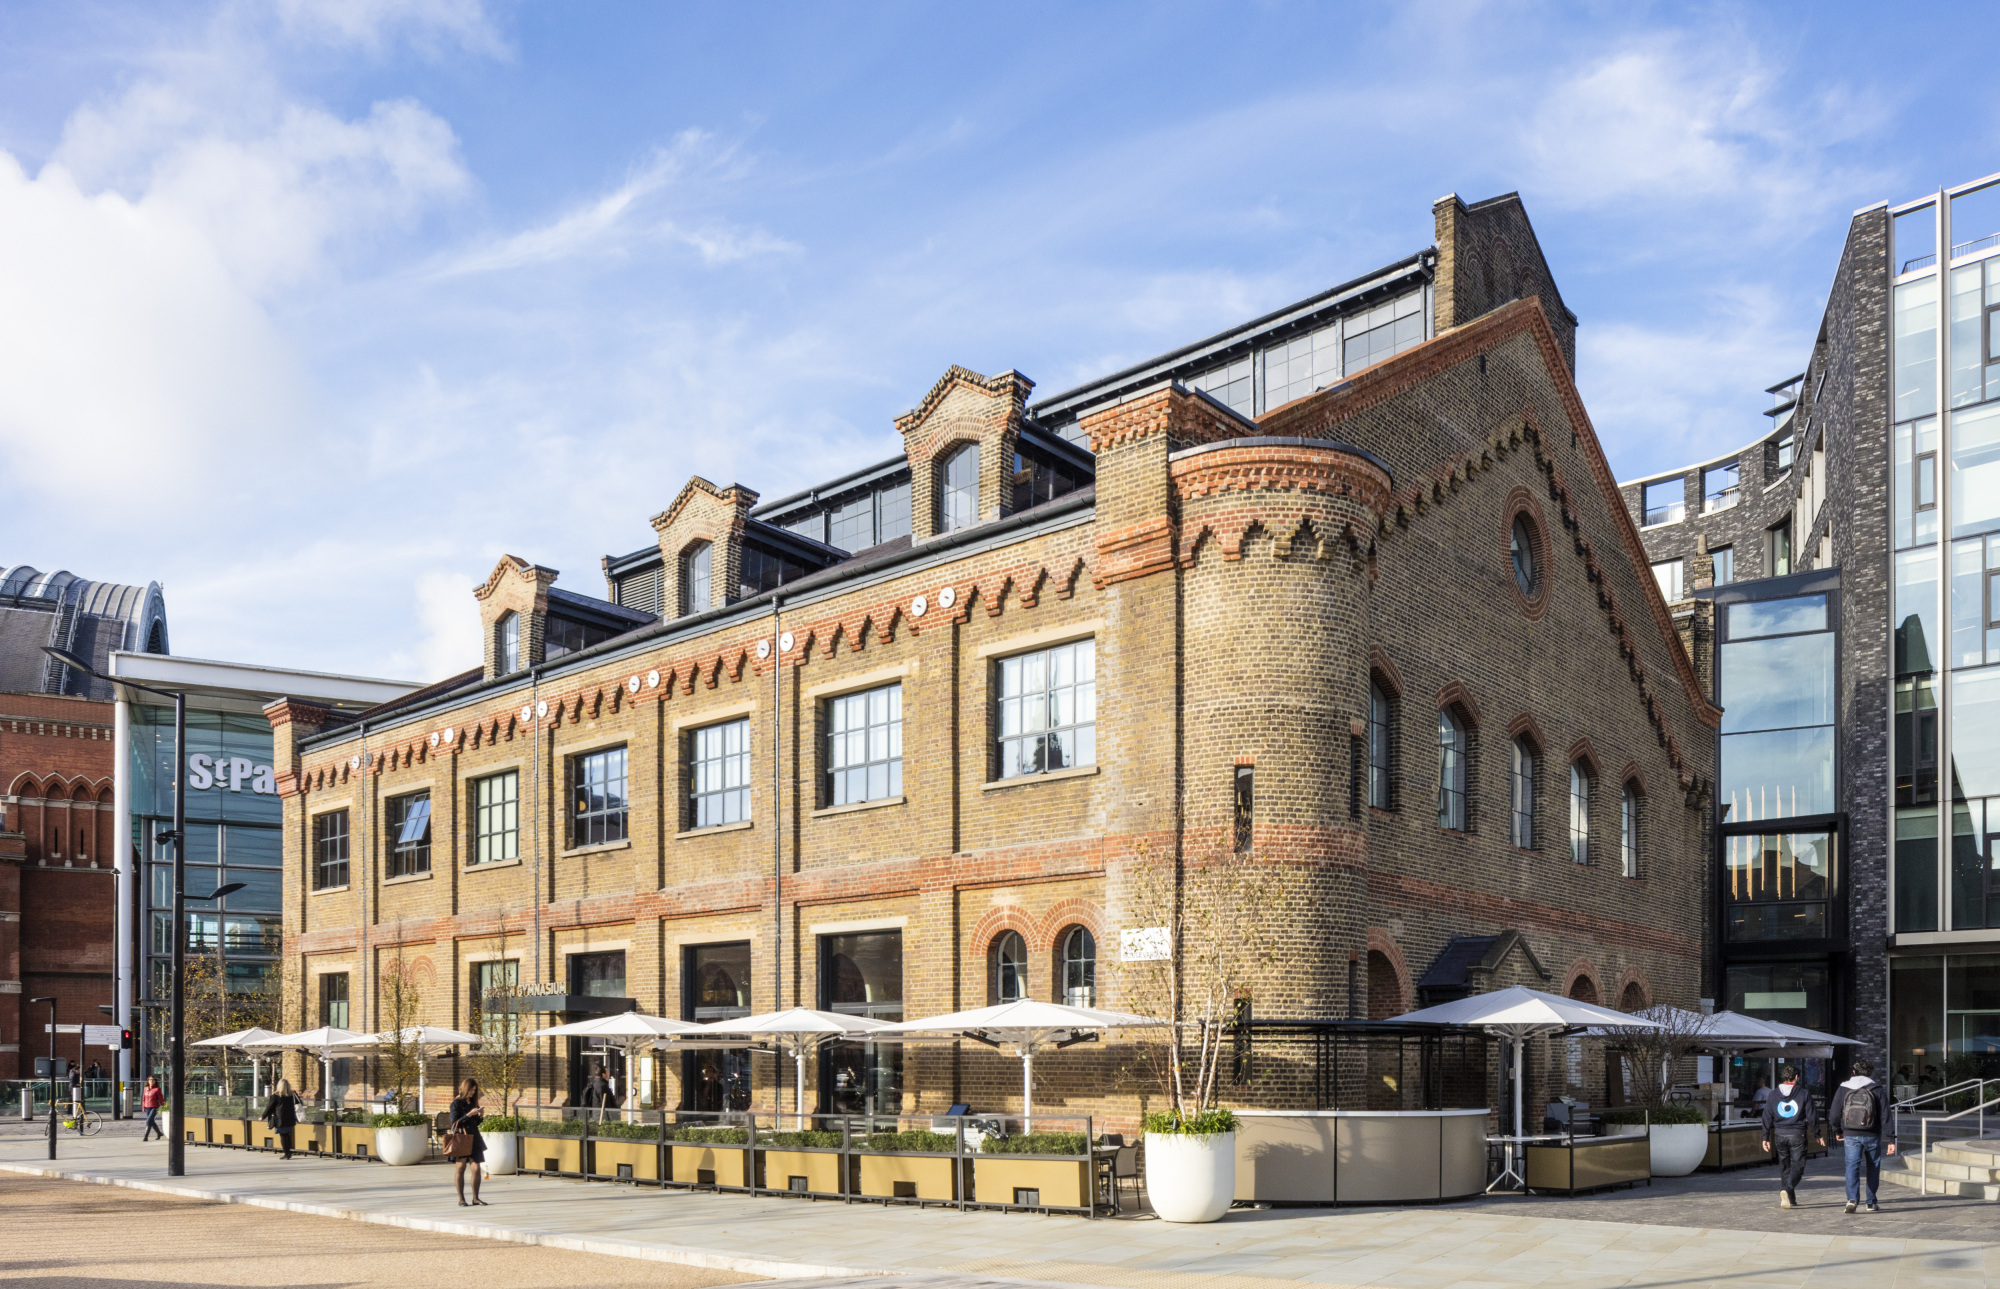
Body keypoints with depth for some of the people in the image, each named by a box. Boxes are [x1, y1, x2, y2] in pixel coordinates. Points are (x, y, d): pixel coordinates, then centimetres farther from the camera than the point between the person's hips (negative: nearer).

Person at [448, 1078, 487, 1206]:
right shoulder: (456, 1103, -3)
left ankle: (475, 1198, 5)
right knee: (461, 1168, 1)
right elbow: (454, 1123, -12)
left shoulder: (473, 1102, 16)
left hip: (474, 1138, 5)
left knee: (476, 1168, -2)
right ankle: (461, 1199, 7)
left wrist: (480, 1116, 2)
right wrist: (469, 1114, -17)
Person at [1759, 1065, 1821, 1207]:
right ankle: (1787, 1189, -24)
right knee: (1797, 1165, 0)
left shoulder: (1773, 1095, 6)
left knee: (1784, 1166, 14)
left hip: (1779, 1135, 3)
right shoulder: (1804, 1094, -3)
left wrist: (1766, 1138, 12)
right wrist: (1817, 1134, 11)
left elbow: (1767, 1117, 7)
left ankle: (1790, 1198, 16)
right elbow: (1812, 1116, -2)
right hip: (1797, 1135, -3)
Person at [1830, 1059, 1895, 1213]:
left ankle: (1852, 1199, -22)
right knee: (1873, 1169, 14)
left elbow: (1833, 1115, 2)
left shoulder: (1843, 1090, 2)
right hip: (1872, 1136, 0)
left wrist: (1837, 1131, 20)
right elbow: (1885, 1117, -7)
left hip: (1851, 1136, 0)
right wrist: (1891, 1139, -6)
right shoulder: (1878, 1091, -1)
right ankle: (1870, 1203, 19)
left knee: (1852, 1166, -3)